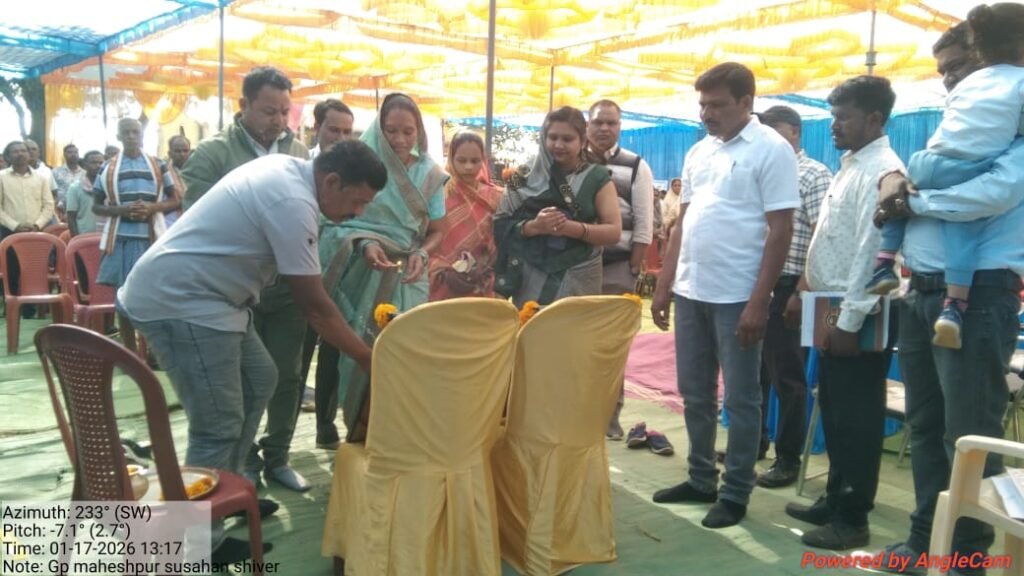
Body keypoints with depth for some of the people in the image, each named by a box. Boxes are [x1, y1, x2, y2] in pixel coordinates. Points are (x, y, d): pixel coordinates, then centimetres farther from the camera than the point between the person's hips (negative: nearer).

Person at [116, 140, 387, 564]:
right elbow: (314, 306, -18)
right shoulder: (293, 202, -23)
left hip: (195, 292, 11)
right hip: (177, 300, -11)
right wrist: (368, 359, -9)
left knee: (258, 381, 17)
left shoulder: (286, 168, 6)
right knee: (218, 426, -8)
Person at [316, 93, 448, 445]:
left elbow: (437, 231, 8)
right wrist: (363, 244, -22)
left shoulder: (430, 174, 4)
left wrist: (420, 254, -12)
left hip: (403, 275, 2)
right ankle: (326, 424, 18)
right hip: (356, 269, -2)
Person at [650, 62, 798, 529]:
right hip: (691, 291, 7)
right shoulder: (698, 152, 12)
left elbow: (780, 231, -11)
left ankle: (735, 493, 17)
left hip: (737, 296, -7)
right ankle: (701, 480, 28)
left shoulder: (771, 150, -7)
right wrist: (663, 287, 12)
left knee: (740, 399, 5)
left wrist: (759, 301, -16)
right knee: (695, 394, 14)